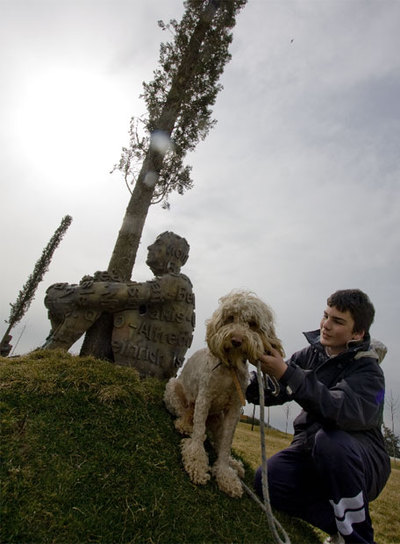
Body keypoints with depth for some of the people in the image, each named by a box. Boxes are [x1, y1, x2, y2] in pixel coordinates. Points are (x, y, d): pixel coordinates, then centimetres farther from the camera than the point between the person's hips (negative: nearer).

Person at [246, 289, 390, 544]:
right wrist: (247, 381, -27)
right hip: (311, 449, 4)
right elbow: (274, 392, -5)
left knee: (329, 438, -36)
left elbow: (346, 411, -37)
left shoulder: (368, 371, -15)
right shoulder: (312, 354, 0)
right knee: (266, 479, -21)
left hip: (362, 462, -4)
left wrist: (287, 374, -44)